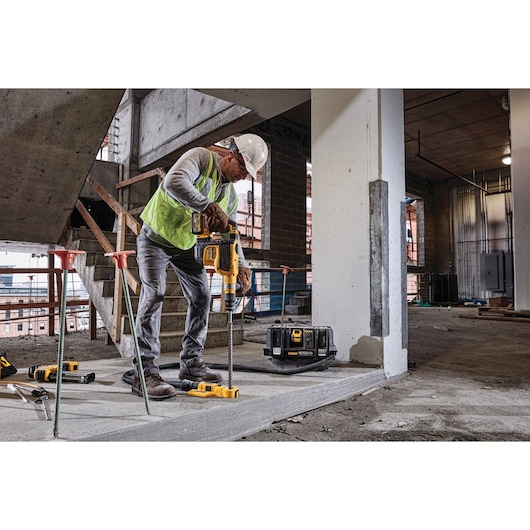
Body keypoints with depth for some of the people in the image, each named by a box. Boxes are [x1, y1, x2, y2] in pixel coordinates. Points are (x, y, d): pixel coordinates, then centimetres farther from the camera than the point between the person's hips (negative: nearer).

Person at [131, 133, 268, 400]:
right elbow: (174, 182, -41)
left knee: (201, 297, 4)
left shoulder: (231, 194, 0)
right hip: (155, 238, -7)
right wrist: (209, 207, -47)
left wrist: (241, 267, -12)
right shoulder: (200, 157, -20)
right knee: (154, 294, -18)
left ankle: (192, 363, 16)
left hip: (186, 244, 7)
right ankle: (145, 373, -14)